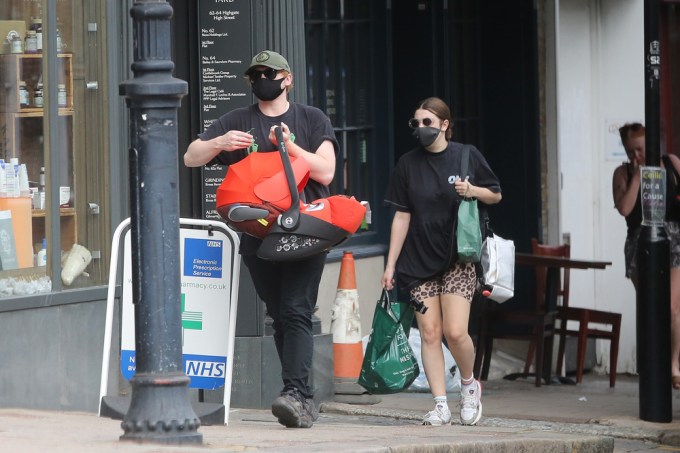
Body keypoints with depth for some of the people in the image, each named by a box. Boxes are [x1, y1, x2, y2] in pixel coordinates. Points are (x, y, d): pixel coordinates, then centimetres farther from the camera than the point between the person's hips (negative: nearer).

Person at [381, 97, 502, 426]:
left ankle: (469, 383, 15)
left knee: (455, 332, -12)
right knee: (429, 332, -2)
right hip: (419, 260, 2)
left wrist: (473, 191, -12)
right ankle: (440, 405, 1)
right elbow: (402, 216, 6)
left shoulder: (467, 156, 0)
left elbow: (495, 195, 10)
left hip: (458, 257, -2)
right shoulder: (408, 164, 5)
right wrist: (391, 264, 3)